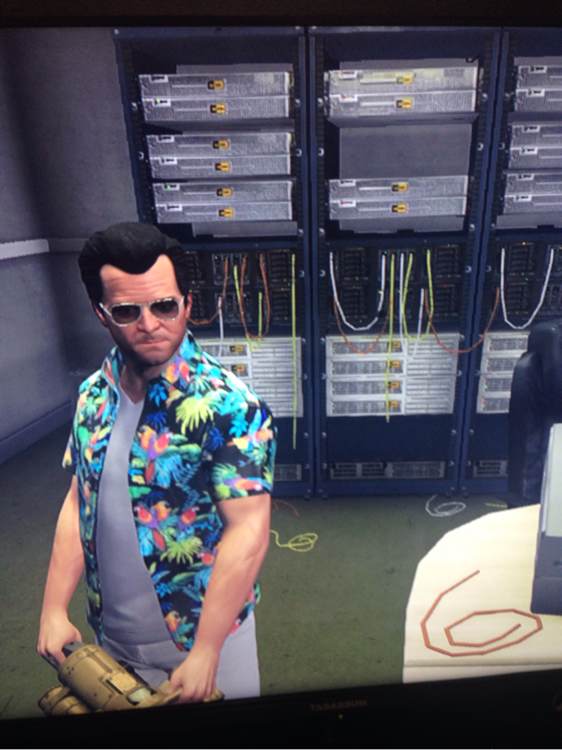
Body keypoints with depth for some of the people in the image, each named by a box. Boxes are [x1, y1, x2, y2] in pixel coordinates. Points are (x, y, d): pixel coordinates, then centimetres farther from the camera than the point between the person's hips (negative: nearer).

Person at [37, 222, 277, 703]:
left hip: (204, 630, -4)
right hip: (111, 633, 5)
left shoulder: (228, 406, -25)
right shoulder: (93, 394, -5)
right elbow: (79, 503, 2)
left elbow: (248, 533, -23)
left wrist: (205, 652, -19)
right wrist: (55, 609, 1)